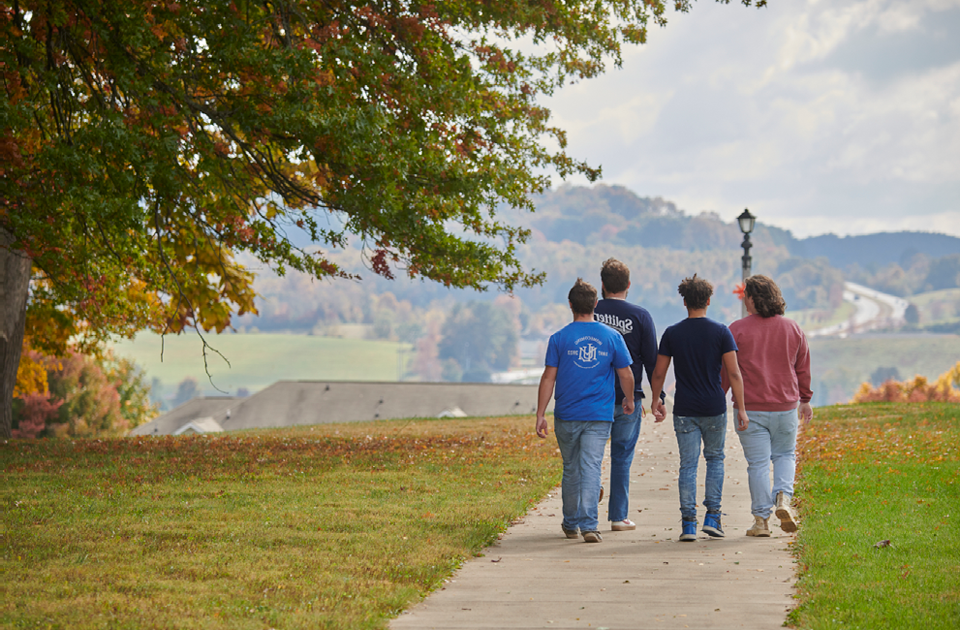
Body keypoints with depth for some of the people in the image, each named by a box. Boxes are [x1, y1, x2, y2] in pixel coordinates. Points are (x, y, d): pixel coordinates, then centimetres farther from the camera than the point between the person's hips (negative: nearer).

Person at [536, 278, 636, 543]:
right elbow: (626, 375, 5)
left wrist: (540, 415, -2)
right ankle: (588, 525, -15)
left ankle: (571, 523, 25)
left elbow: (548, 378, -4)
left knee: (571, 469, 13)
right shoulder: (612, 337, 1)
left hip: (567, 415, 1)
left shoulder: (559, 338, -2)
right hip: (599, 416, -1)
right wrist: (629, 400, 23)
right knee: (591, 469, -4)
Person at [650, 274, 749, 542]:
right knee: (715, 458, 17)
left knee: (688, 464, 3)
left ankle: (688, 523, -2)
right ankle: (712, 517, 9)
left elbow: (658, 373, 2)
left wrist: (656, 401, 17)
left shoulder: (672, 333, 0)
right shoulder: (721, 332, -3)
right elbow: (733, 373, -7)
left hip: (684, 410, 0)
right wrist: (741, 408, -3)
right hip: (714, 409, 0)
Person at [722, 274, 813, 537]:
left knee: (758, 463, 2)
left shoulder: (738, 329, -7)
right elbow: (803, 369, 14)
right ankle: (783, 497, -5)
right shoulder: (793, 329, 5)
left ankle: (761, 519, 4)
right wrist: (805, 400, 26)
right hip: (786, 407, 3)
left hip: (751, 408, -3)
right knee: (785, 455, 19)